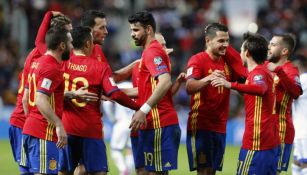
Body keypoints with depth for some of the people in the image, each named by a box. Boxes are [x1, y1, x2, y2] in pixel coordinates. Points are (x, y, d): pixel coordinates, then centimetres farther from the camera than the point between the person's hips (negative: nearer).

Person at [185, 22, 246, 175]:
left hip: (220, 127, 6)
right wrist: (208, 79, -46)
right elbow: (189, 87, -28)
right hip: (200, 126, -6)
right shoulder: (197, 60, -11)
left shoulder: (227, 60, 9)